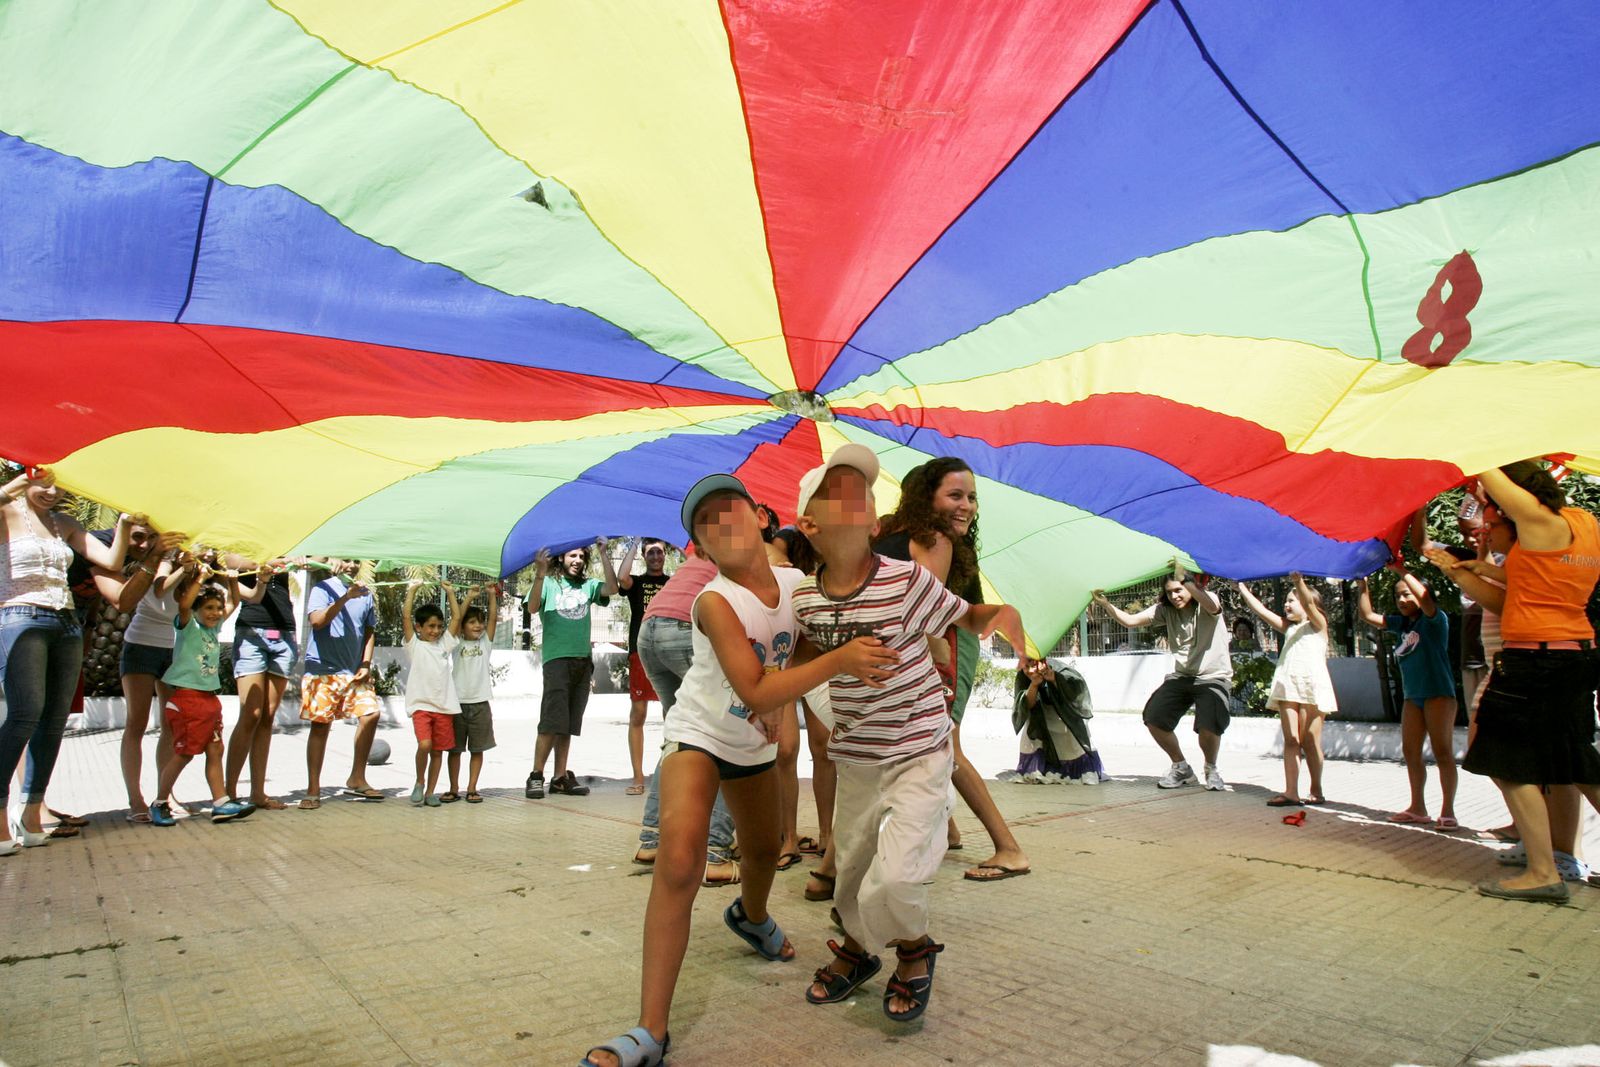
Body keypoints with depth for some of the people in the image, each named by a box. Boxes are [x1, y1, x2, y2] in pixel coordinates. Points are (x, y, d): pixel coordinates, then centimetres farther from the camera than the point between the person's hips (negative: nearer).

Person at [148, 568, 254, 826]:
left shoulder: (215, 627, 13)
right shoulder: (188, 626, -6)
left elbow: (233, 603, 24)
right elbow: (184, 604, -28)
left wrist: (232, 580, 9)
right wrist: (201, 577, -23)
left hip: (210, 697, 8)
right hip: (186, 697, -7)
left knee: (215, 750, 6)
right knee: (184, 753, -4)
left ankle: (221, 804, 10)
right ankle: (159, 804, 11)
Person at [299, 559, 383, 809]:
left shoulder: (365, 594, 11)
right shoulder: (323, 589, -3)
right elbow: (317, 620, -19)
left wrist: (366, 664, 6)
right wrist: (346, 597, -27)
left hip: (354, 672, 4)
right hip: (323, 669, -4)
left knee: (371, 714, -8)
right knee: (320, 725, -1)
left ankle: (357, 779, 7)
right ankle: (313, 790, 8)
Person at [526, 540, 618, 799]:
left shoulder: (588, 586, 16)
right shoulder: (549, 583, 7)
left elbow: (612, 589, -3)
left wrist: (604, 554, -6)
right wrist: (540, 575, -24)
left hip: (583, 661, 4)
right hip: (557, 659, -4)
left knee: (569, 724, 6)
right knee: (552, 722, -12)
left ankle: (560, 778, 11)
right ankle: (536, 776, -4)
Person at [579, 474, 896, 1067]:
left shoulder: (796, 583, -12)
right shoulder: (715, 602, -27)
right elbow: (754, 690, -34)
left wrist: (780, 706, -8)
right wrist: (839, 660, -39)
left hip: (756, 744, 6)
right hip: (698, 736, -6)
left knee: (764, 851, 23)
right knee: (679, 863, -25)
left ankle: (751, 918, 59)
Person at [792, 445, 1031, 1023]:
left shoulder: (906, 580, -18)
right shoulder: (804, 598, -5)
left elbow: (973, 615, -9)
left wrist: (1005, 620, -29)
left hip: (919, 752, -4)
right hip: (855, 755, 4)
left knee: (894, 877, -15)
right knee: (850, 866, 18)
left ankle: (915, 951, 20)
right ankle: (857, 949, 50)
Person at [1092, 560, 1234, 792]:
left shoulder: (1206, 600, -9)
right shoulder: (1165, 610, 3)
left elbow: (1213, 607, -36)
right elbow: (1130, 621, -5)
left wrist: (1185, 581, -48)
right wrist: (1105, 604, -21)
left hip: (1214, 677, -5)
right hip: (1181, 675, 5)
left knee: (1209, 725, -27)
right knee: (1153, 717, -8)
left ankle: (1211, 770, 6)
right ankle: (1181, 768, 15)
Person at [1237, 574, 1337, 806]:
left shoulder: (1318, 624, 8)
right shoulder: (1289, 628, 25)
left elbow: (1308, 603, -12)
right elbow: (1261, 610, 20)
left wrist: (1299, 581, -28)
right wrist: (1242, 587, 15)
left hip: (1311, 685, -5)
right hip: (1287, 686, 5)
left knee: (1310, 741, -2)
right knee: (1290, 740, -2)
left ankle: (1316, 791, 8)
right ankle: (1291, 792, -7)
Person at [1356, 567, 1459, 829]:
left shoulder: (1435, 620, -7)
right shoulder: (1401, 623, 12)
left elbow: (1426, 600, -28)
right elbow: (1368, 615, 12)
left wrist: (1402, 570, -29)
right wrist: (1363, 586, 2)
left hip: (1438, 692, -7)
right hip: (1413, 696, 8)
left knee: (1443, 752, -6)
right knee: (1410, 751, 8)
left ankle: (1448, 811, -3)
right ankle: (1418, 808, 16)